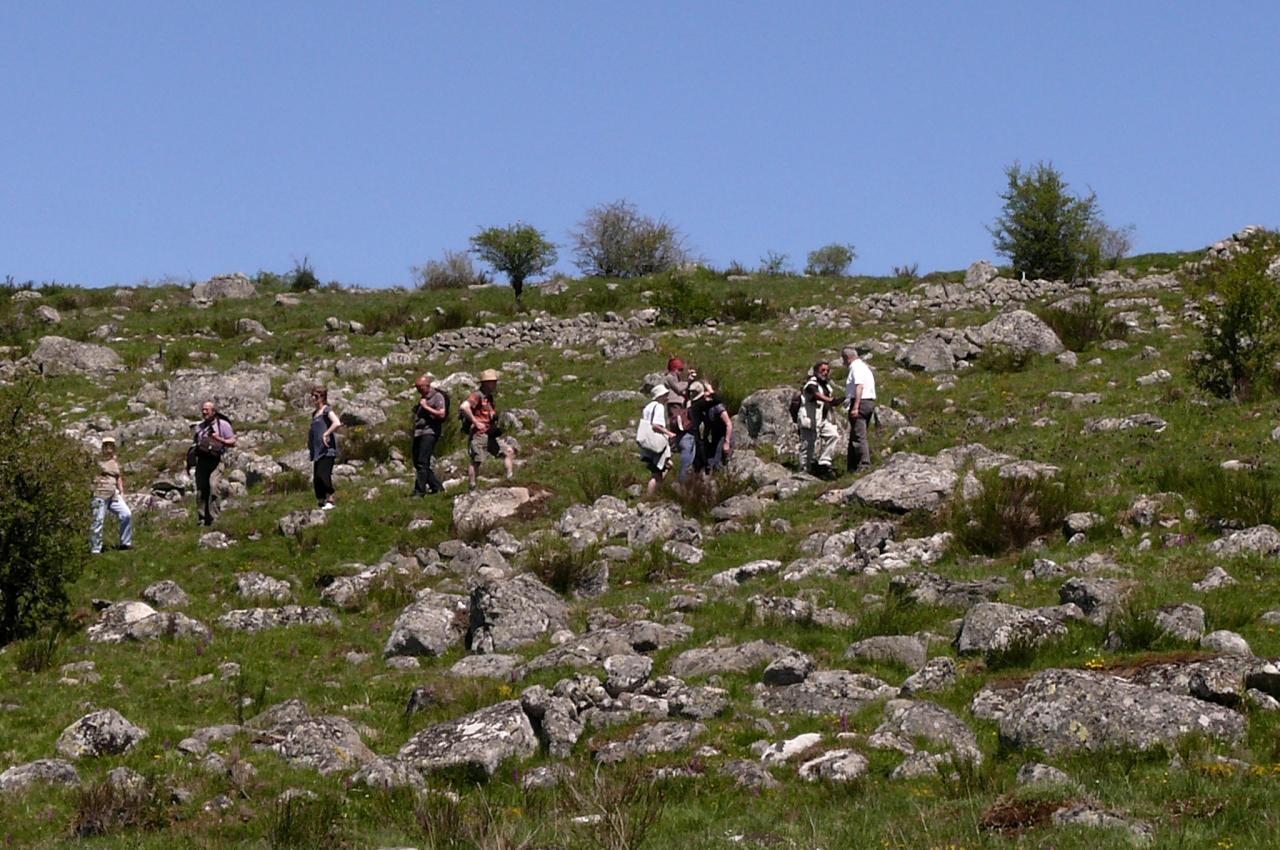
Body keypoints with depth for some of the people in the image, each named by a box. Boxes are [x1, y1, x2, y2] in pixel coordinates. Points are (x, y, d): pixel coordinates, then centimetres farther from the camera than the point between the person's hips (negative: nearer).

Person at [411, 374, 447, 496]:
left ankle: (419, 490, -16)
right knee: (417, 462, 8)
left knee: (422, 462, -15)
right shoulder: (422, 398, 22)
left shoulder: (437, 396, -4)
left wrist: (426, 407, -11)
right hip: (418, 433, 9)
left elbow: (441, 414, -14)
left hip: (429, 432, -9)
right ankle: (436, 486, 15)